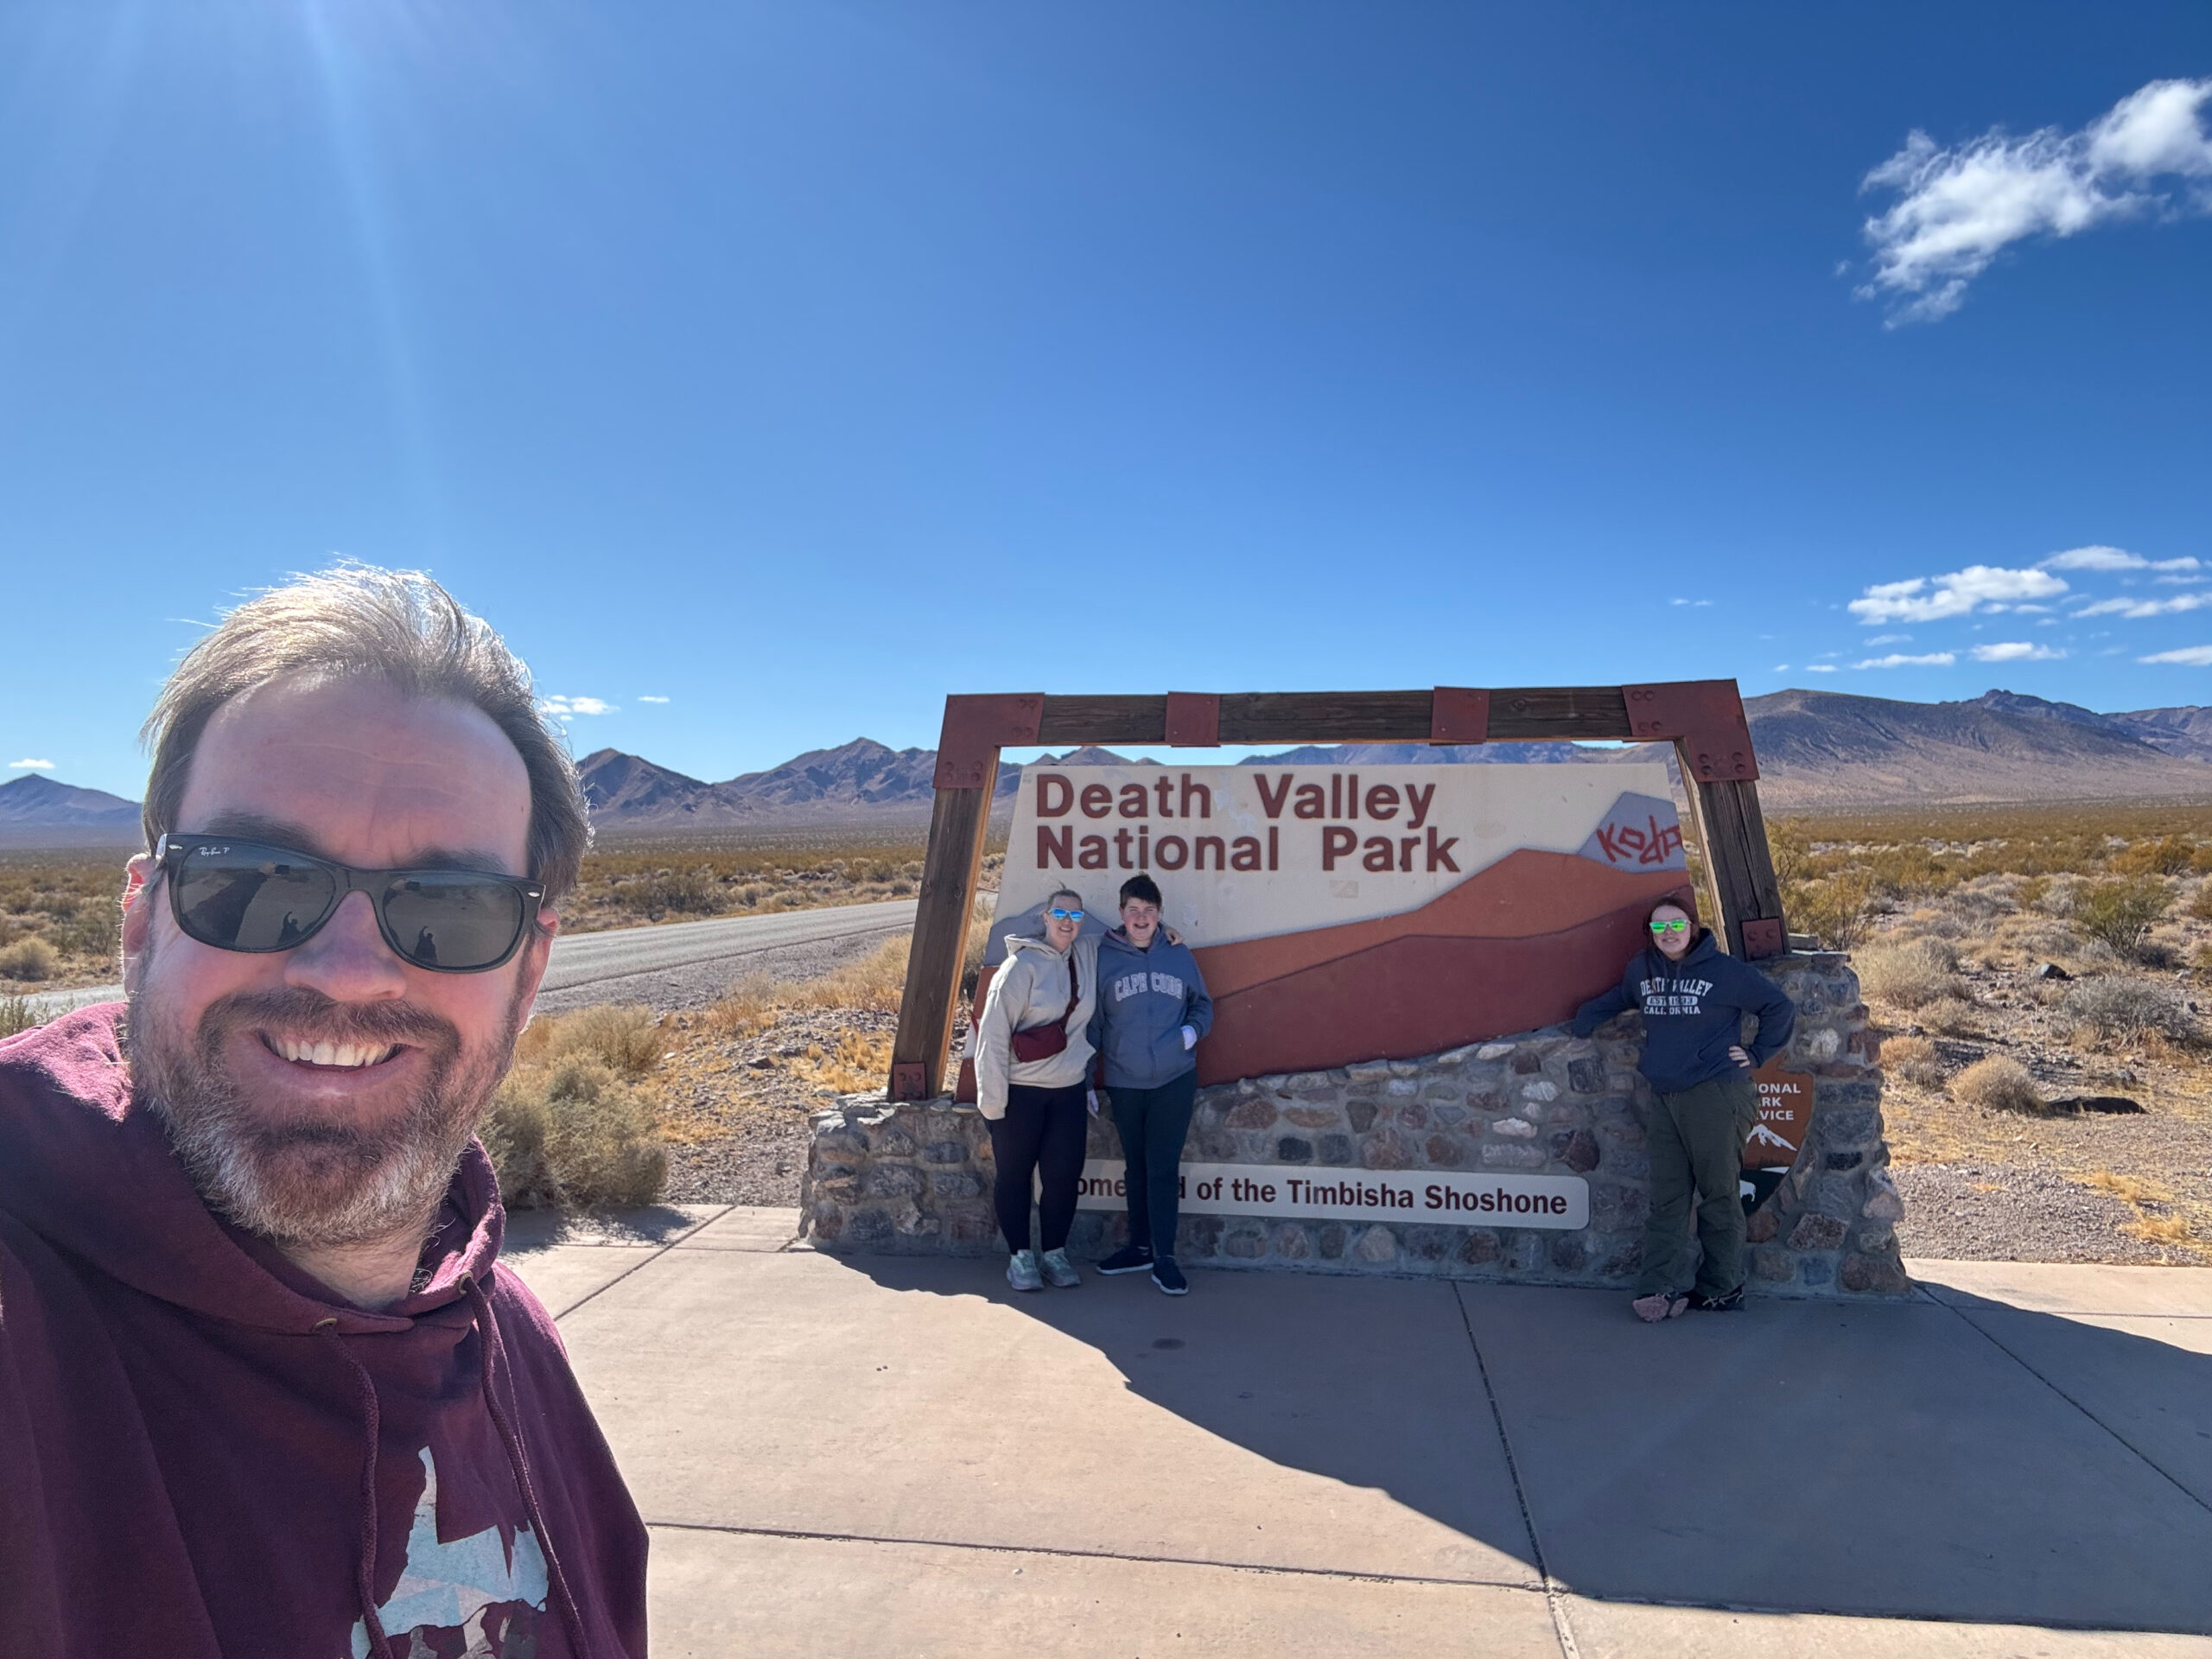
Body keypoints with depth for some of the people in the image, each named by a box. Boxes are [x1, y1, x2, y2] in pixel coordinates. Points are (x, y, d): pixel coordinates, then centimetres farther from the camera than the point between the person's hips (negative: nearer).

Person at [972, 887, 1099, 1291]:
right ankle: (1020, 1255, 22)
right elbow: (993, 1033, -12)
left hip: (1069, 1090, 5)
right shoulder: (1022, 965, -12)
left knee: (1064, 1174, 6)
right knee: (1014, 1174, 6)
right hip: (1020, 1091, -4)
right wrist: (992, 1100, -13)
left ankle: (1055, 1253, 23)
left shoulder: (1090, 953, 5)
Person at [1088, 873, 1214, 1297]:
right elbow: (1091, 1023, 2)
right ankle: (1140, 1246, 28)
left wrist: (1192, 1031, -10)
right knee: (1136, 1169, 14)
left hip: (1175, 1080, -1)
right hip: (1124, 1084, 1)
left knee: (1164, 1170, -2)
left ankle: (1164, 1258, 7)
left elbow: (1203, 1005, 11)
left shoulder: (1179, 955, 2)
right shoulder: (1103, 958, -2)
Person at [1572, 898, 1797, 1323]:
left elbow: (1781, 1008, 5)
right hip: (1663, 1099, 5)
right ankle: (1658, 1289, 2)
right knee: (1666, 1200, 3)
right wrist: (1583, 1021, 24)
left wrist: (1756, 1056, 2)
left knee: (1719, 1196, 2)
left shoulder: (1726, 971, -3)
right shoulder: (1641, 969, 11)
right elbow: (1617, 999, 32)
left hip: (1716, 1096, -5)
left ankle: (1722, 1288, 12)